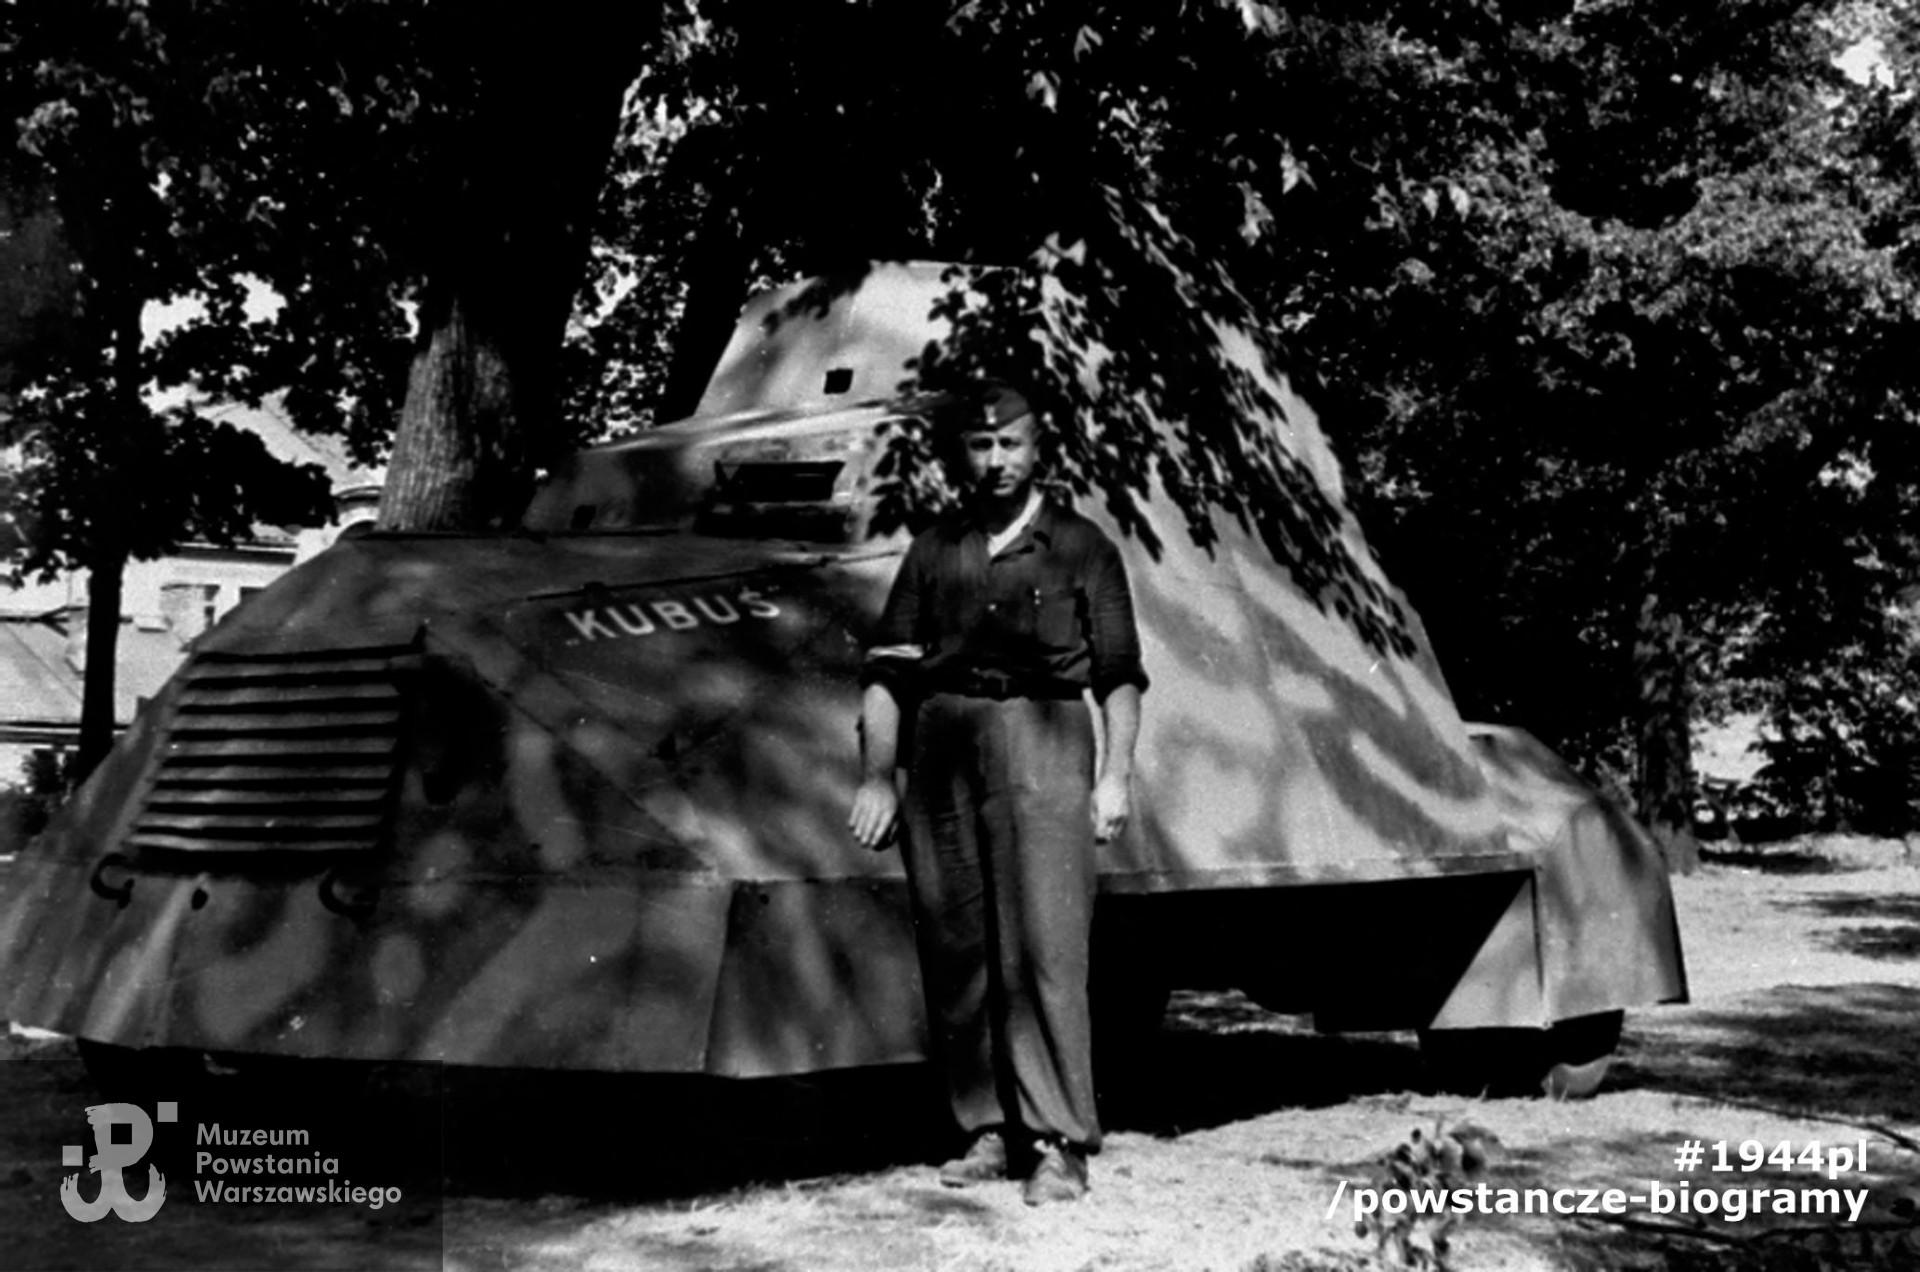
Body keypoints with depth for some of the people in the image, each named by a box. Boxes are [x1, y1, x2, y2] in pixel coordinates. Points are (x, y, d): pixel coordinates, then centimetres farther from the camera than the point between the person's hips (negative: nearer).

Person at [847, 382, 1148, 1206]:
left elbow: (1119, 672, 6)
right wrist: (878, 776, 4)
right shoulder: (933, 551, 15)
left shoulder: (1079, 547, 10)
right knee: (954, 947, 3)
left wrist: (1116, 774, -4)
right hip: (941, 747, 3)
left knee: (1042, 943, -10)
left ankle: (1060, 1144, -8)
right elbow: (885, 671, 13)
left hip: (1041, 741, -3)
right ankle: (988, 1131, 12)